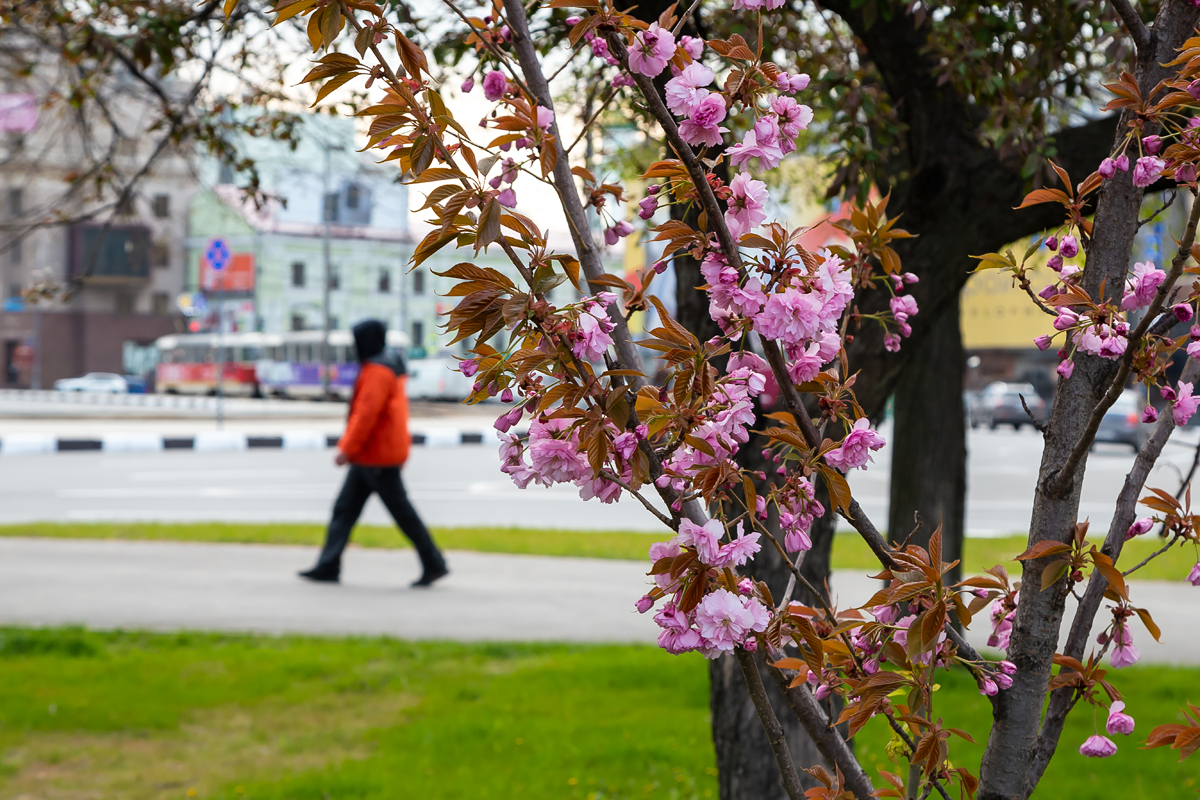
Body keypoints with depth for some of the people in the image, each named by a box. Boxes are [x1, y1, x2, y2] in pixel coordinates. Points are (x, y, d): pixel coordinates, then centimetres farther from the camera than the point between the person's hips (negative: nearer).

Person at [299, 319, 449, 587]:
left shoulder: (377, 371, -17)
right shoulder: (392, 364, 14)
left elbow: (367, 413, -23)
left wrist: (347, 448, -20)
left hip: (377, 456, -10)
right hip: (370, 455, 10)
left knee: (401, 510, -5)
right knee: (344, 508, 9)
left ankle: (434, 564, 1)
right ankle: (328, 566, 9)